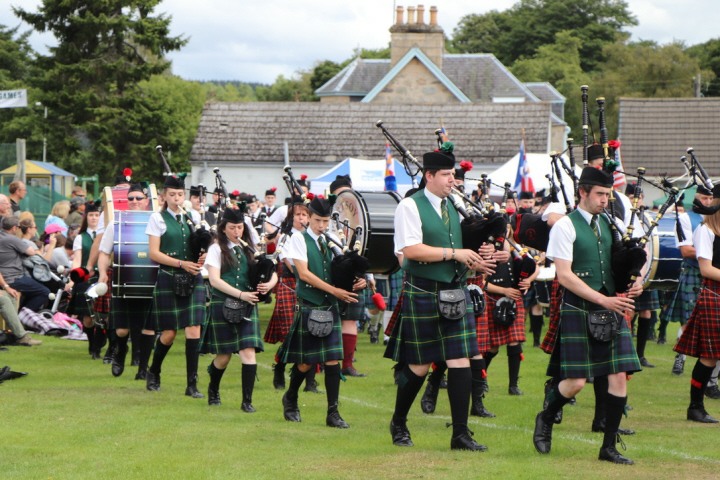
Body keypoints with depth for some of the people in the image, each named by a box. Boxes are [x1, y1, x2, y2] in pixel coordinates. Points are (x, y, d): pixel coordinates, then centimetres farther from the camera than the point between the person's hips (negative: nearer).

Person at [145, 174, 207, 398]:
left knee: (193, 330, -7)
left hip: (193, 280, 3)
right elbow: (154, 253, -6)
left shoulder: (191, 218, 10)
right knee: (169, 333, 2)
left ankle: (192, 384, -4)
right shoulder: (158, 219, 0)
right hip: (169, 280, -3)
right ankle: (153, 373, 29)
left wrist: (202, 257, -7)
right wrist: (182, 264, -15)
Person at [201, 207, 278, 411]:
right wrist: (240, 294, -20)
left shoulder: (250, 249, 9)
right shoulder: (217, 249, -1)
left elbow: (272, 273, 9)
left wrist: (269, 284, -15)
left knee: (248, 352, -10)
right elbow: (214, 280, -11)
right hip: (223, 306, -2)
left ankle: (247, 400, -8)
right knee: (224, 355, 6)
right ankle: (213, 389, 34)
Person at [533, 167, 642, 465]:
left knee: (619, 377, -2)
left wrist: (634, 283, -2)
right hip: (578, 311, -5)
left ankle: (609, 447, 6)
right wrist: (604, 300, -19)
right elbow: (564, 275, -14)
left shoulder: (609, 225, 11)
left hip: (611, 310, 5)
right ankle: (545, 419, 25)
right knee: (576, 382, -6)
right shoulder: (566, 226, -7)